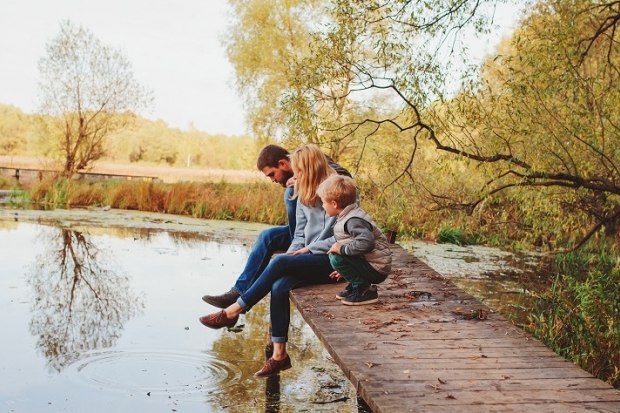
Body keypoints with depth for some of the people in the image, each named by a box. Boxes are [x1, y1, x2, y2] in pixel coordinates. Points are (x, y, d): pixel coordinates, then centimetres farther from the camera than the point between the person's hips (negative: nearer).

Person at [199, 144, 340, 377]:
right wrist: (291, 253, -6)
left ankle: (233, 311, -15)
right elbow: (300, 233, 13)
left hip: (332, 261, -7)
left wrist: (309, 249, -15)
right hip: (309, 259, 7)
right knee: (279, 286, -23)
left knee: (278, 263, -27)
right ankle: (279, 355, -17)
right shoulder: (304, 194, 11)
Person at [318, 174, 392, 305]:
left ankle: (365, 290, -9)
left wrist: (342, 249, -26)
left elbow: (366, 243, -38)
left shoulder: (353, 221, -21)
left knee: (336, 258, -20)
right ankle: (357, 285, 13)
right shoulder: (347, 216, 10)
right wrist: (344, 270, 30)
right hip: (371, 267, 10)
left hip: (376, 269, -10)